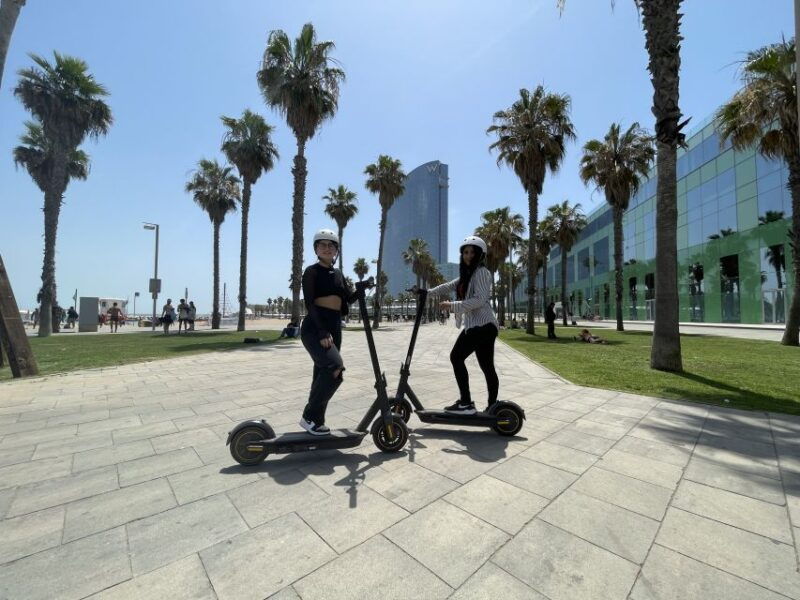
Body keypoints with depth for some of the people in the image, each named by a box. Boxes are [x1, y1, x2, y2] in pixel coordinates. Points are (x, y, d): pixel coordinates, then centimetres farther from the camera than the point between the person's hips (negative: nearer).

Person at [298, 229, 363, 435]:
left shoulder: (338, 273, 16)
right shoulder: (312, 271, -4)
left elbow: (348, 297, 8)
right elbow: (310, 303, -14)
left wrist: (361, 290, -12)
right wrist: (322, 332, -23)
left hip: (334, 327, 7)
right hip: (314, 327, -7)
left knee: (323, 373, 11)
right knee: (334, 367, -24)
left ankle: (317, 421, 23)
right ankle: (309, 416, -10)